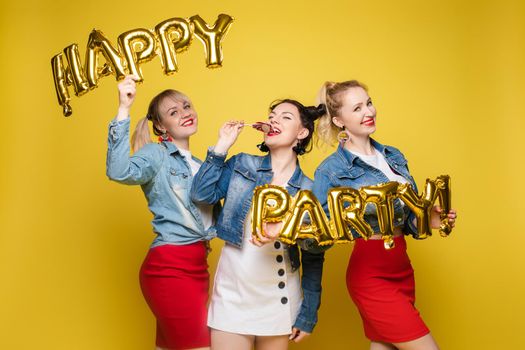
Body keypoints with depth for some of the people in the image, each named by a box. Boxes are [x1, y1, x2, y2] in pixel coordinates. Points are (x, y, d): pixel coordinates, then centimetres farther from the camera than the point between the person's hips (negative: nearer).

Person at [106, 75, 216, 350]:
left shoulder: (199, 165, 17)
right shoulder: (157, 154, -6)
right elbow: (119, 172, -27)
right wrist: (123, 109, -29)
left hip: (198, 266, 8)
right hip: (169, 267, -8)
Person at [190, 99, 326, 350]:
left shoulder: (309, 190, -1)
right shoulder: (241, 165, 1)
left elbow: (313, 258, 2)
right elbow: (201, 195, -13)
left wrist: (308, 315, 2)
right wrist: (222, 146, -10)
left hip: (279, 301, 1)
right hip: (231, 295, 0)